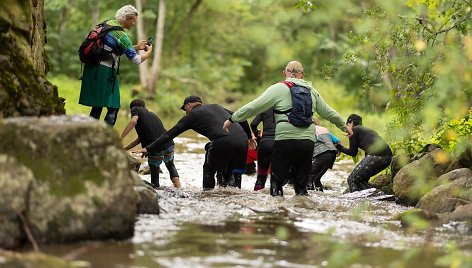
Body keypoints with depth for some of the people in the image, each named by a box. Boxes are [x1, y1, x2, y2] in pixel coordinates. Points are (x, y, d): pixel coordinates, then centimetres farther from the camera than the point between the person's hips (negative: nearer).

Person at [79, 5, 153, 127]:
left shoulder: (108, 24, 11)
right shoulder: (122, 36, -14)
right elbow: (137, 60, -10)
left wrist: (137, 47, 21)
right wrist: (149, 51, 9)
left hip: (93, 68, 9)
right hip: (105, 71, -8)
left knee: (97, 107, 12)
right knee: (113, 108, -3)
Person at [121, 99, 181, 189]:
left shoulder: (136, 109, 11)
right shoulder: (152, 115, 30)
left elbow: (133, 121, -14)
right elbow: (139, 139, 29)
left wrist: (120, 139, -18)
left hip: (155, 150, -6)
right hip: (168, 144, 6)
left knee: (154, 175, 16)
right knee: (170, 166, 33)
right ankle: (178, 188, 22)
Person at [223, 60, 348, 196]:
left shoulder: (278, 89, 1)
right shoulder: (312, 91, 14)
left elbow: (255, 106, -3)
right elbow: (330, 114, 24)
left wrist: (232, 119, 4)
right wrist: (344, 127, 40)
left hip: (285, 140, -3)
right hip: (308, 142, 3)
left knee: (277, 180, 4)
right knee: (301, 183, 11)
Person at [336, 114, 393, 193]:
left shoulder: (354, 130, 8)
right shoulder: (366, 130, 32)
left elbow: (353, 152, 9)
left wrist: (339, 147, 24)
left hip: (376, 156, -8)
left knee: (352, 180, 1)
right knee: (361, 178, 23)